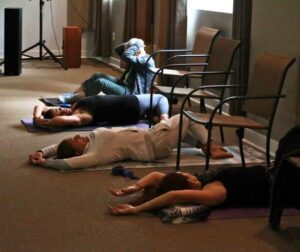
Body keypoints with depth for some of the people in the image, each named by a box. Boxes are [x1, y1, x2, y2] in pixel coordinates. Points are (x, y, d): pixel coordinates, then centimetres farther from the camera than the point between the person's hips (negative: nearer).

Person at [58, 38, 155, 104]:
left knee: (100, 82, -24)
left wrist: (136, 44, -17)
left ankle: (73, 99, -17)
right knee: (98, 76, 0)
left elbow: (126, 56, -30)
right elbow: (117, 50, 13)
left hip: (132, 94, -10)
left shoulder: (147, 61, -18)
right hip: (125, 85, 10)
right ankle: (72, 94, 0)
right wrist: (130, 43, -1)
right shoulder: (136, 57, 12)